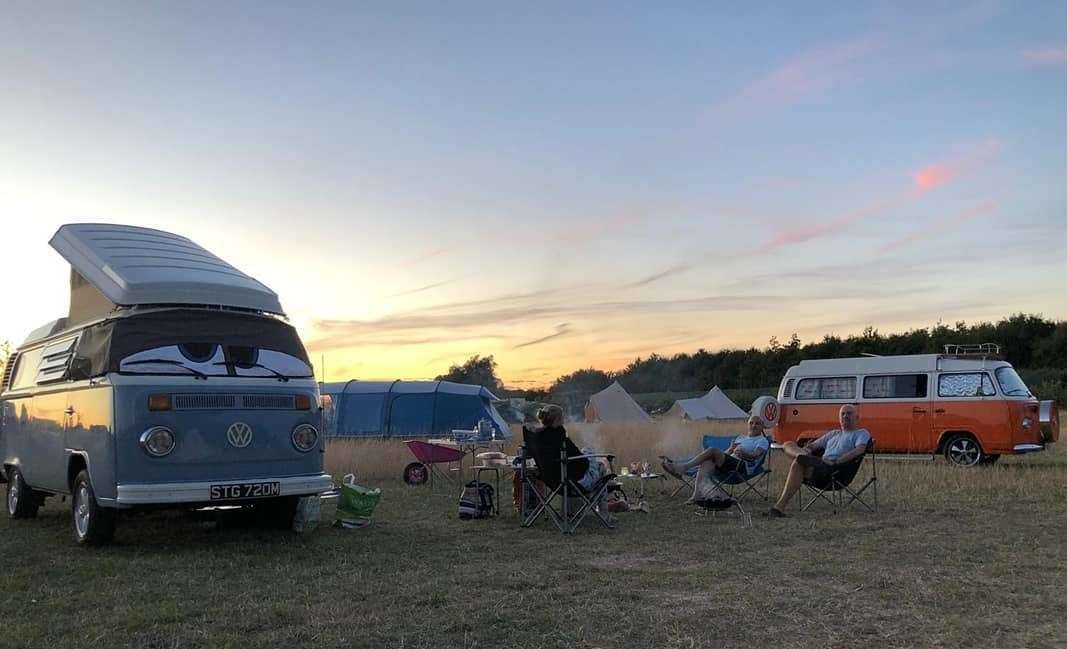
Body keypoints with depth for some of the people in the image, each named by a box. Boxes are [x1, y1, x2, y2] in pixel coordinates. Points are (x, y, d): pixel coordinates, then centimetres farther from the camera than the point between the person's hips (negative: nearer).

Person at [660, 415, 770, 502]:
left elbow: (755, 455, -8)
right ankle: (698, 493, -48)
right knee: (706, 463, -27)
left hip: (745, 467, -6)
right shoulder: (741, 437, 35)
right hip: (730, 464, 6)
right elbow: (725, 454, 22)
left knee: (713, 451, -26)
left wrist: (744, 454, -29)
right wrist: (730, 449, -2)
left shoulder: (763, 441, 15)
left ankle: (683, 467, -32)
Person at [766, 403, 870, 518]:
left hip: (835, 470, -7)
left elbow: (860, 449, -8)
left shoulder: (861, 433, 14)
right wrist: (805, 449, 6)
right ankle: (804, 457, -38)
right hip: (820, 465, 7)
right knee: (788, 444, -4)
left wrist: (836, 461, -19)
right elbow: (813, 445, 33)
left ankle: (780, 507, -38)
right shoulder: (833, 433, 36)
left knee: (797, 464, -32)